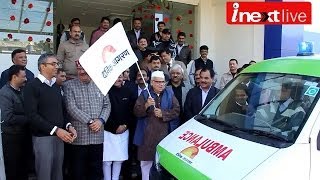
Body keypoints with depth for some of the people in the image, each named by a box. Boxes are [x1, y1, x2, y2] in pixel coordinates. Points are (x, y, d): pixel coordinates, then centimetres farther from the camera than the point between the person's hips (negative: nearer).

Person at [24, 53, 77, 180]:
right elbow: (32, 115, -15)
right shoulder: (32, 86, -8)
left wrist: (68, 126, -1)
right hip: (43, 137, -6)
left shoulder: (56, 86, 13)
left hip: (59, 136, 6)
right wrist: (56, 130, -20)